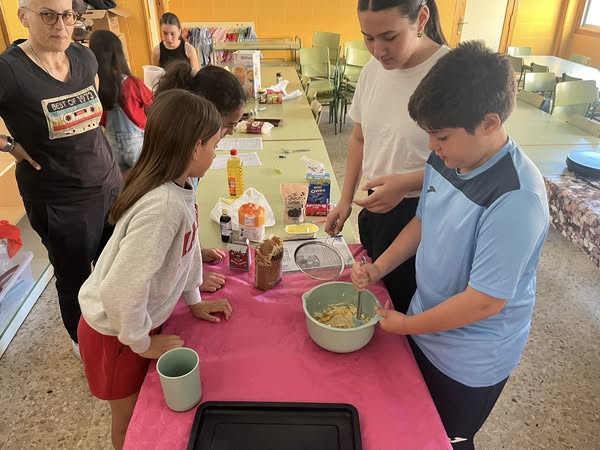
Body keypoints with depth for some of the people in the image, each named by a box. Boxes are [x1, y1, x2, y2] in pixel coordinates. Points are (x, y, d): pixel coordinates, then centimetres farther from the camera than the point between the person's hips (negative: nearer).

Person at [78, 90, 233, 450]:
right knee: (131, 421, 20)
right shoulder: (163, 206, -37)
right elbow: (122, 289, -35)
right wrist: (142, 342, -18)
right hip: (116, 331, -6)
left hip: (145, 316, 7)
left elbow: (186, 243, 5)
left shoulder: (180, 187, -10)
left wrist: (193, 300, 12)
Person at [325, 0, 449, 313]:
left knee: (406, 308, 9)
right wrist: (346, 200, 8)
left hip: (421, 216, -6)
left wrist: (405, 184, -25)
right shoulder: (372, 70, 0)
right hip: (375, 207, 6)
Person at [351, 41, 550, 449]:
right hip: (426, 325, 6)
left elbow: (484, 301, -28)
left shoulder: (516, 199, -33)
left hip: (470, 362, -6)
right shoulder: (446, 160, -10)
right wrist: (378, 268, -6)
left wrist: (407, 325, -17)